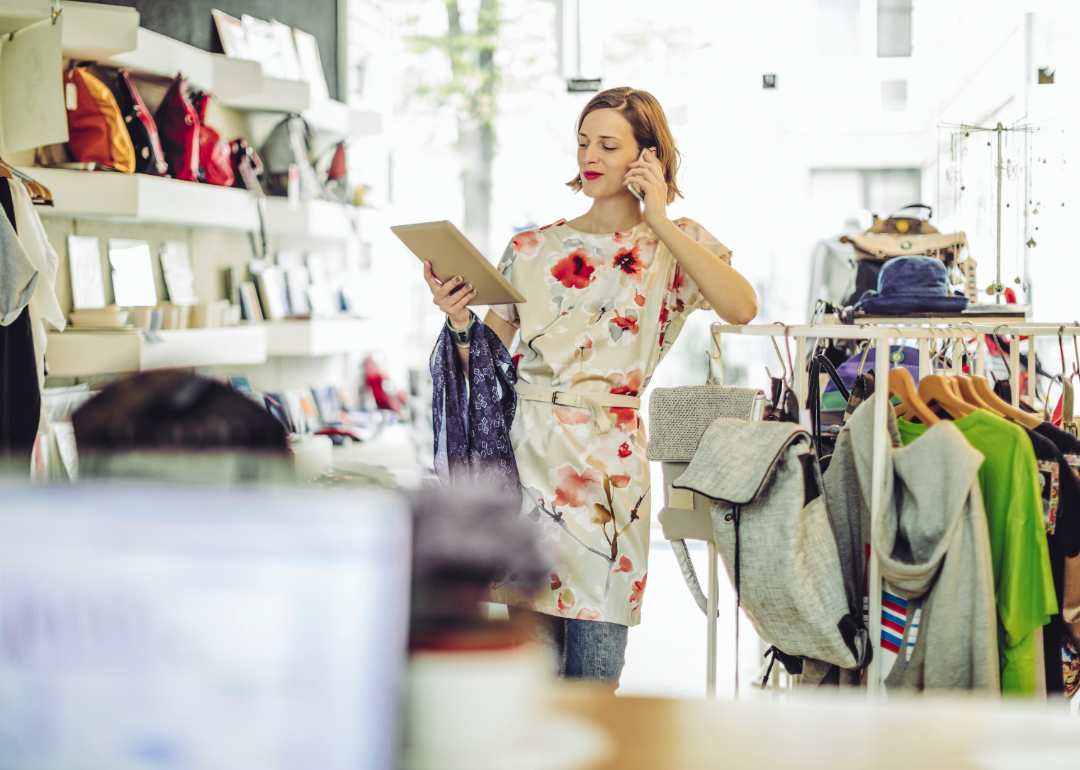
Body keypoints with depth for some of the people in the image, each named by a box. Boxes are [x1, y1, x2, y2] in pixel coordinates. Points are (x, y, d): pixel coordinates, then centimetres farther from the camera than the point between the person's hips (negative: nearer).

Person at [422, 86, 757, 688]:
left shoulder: (676, 244, 8)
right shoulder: (533, 249, 15)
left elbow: (742, 307, -14)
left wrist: (660, 222, -9)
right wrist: (458, 318, -7)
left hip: (610, 459, -2)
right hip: (528, 451, 2)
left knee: (594, 675, 0)